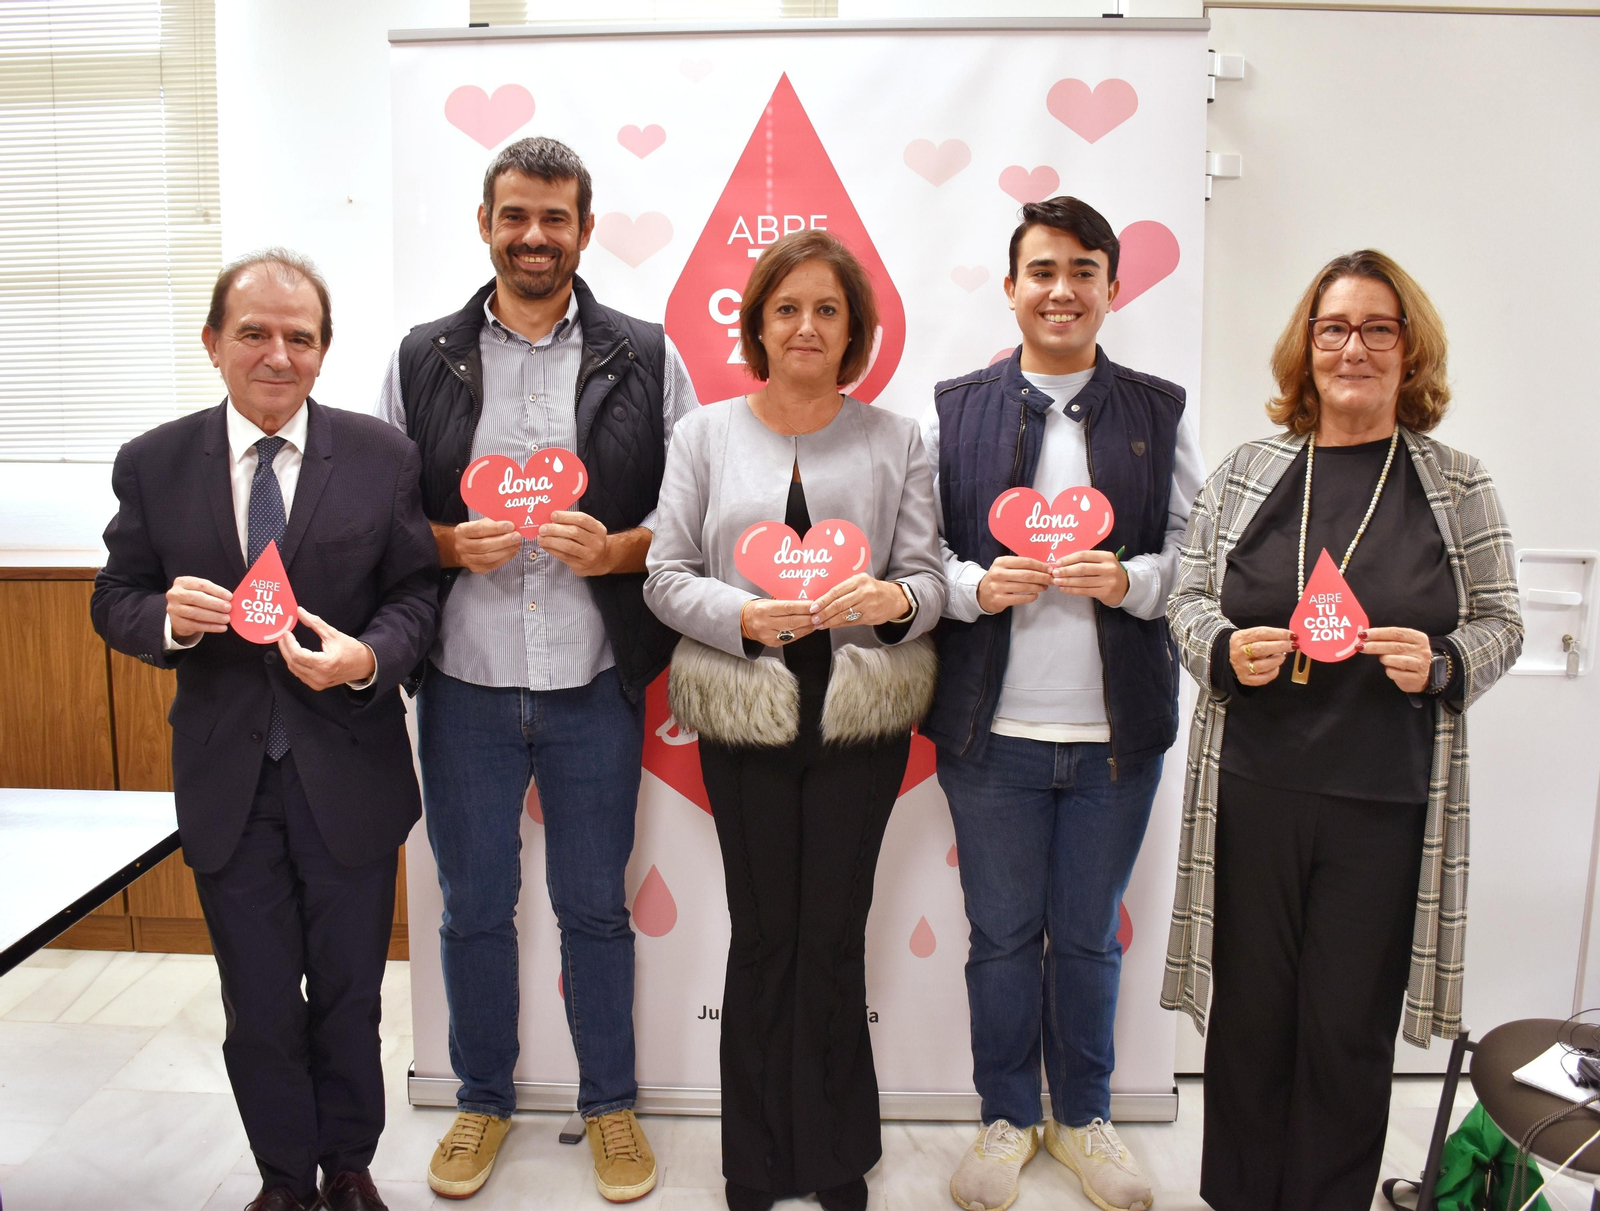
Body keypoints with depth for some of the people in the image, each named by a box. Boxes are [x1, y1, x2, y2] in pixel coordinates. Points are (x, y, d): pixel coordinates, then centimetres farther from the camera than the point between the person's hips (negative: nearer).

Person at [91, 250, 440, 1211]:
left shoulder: (384, 457, -4)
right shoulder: (153, 465, 0)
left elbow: (417, 592, -3)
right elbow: (115, 602, 4)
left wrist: (368, 657, -23)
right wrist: (167, 617, -19)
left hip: (348, 774, -1)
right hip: (226, 779, 1)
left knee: (350, 995, 16)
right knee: (259, 1009, 15)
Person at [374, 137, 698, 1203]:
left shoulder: (646, 358, 2)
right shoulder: (424, 359, 5)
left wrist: (616, 549, -16)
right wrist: (449, 546, -13)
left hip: (593, 685, -1)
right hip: (465, 684, 2)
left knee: (596, 906, 12)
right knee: (474, 905, 14)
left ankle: (612, 1104, 33)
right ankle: (484, 1100, 36)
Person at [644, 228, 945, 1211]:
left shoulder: (896, 439, 6)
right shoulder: (706, 433, 5)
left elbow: (929, 577, 3)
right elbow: (667, 577, 2)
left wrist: (893, 598, -20)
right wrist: (744, 616, -17)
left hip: (863, 719, 0)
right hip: (745, 722, 0)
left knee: (834, 937, 7)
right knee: (765, 935, 7)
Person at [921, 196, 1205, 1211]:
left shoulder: (1163, 411, 6)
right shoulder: (952, 409, 4)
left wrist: (1130, 581, -15)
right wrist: (977, 585, -15)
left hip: (1117, 730, 1)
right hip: (992, 728, 0)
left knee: (1089, 935, 14)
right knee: (1002, 933, 12)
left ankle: (1084, 1114, 36)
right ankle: (1008, 1116, 33)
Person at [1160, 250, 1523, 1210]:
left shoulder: (1460, 488, 5)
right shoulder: (1247, 473, 6)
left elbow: (1500, 622, 8)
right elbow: (1190, 598, 9)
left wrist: (1441, 663, -13)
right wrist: (1225, 651, -12)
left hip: (1386, 805, 0)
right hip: (1254, 790, 1)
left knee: (1349, 1032, 9)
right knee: (1250, 1015, 10)